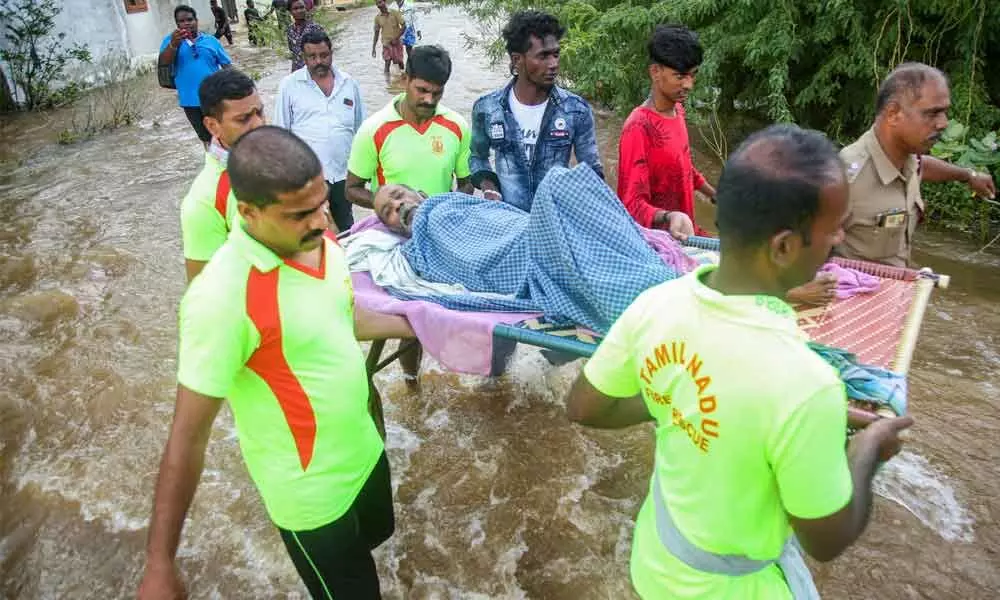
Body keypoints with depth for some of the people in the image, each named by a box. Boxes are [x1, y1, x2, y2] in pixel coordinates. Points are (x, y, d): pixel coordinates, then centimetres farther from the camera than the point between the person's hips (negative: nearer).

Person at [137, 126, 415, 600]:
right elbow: (188, 435, -25)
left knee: (376, 533, 32)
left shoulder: (318, 239, -9)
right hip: (311, 494, -7)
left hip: (363, 450, 7)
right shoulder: (222, 297, -31)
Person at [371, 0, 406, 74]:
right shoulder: (377, 17, 0)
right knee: (387, 64, -7)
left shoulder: (395, 13, -8)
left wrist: (396, 38, -15)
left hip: (397, 43, -1)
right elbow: (376, 33, 6)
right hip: (386, 44, 1)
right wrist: (373, 48, 3)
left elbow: (404, 26, -8)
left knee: (399, 63, 6)